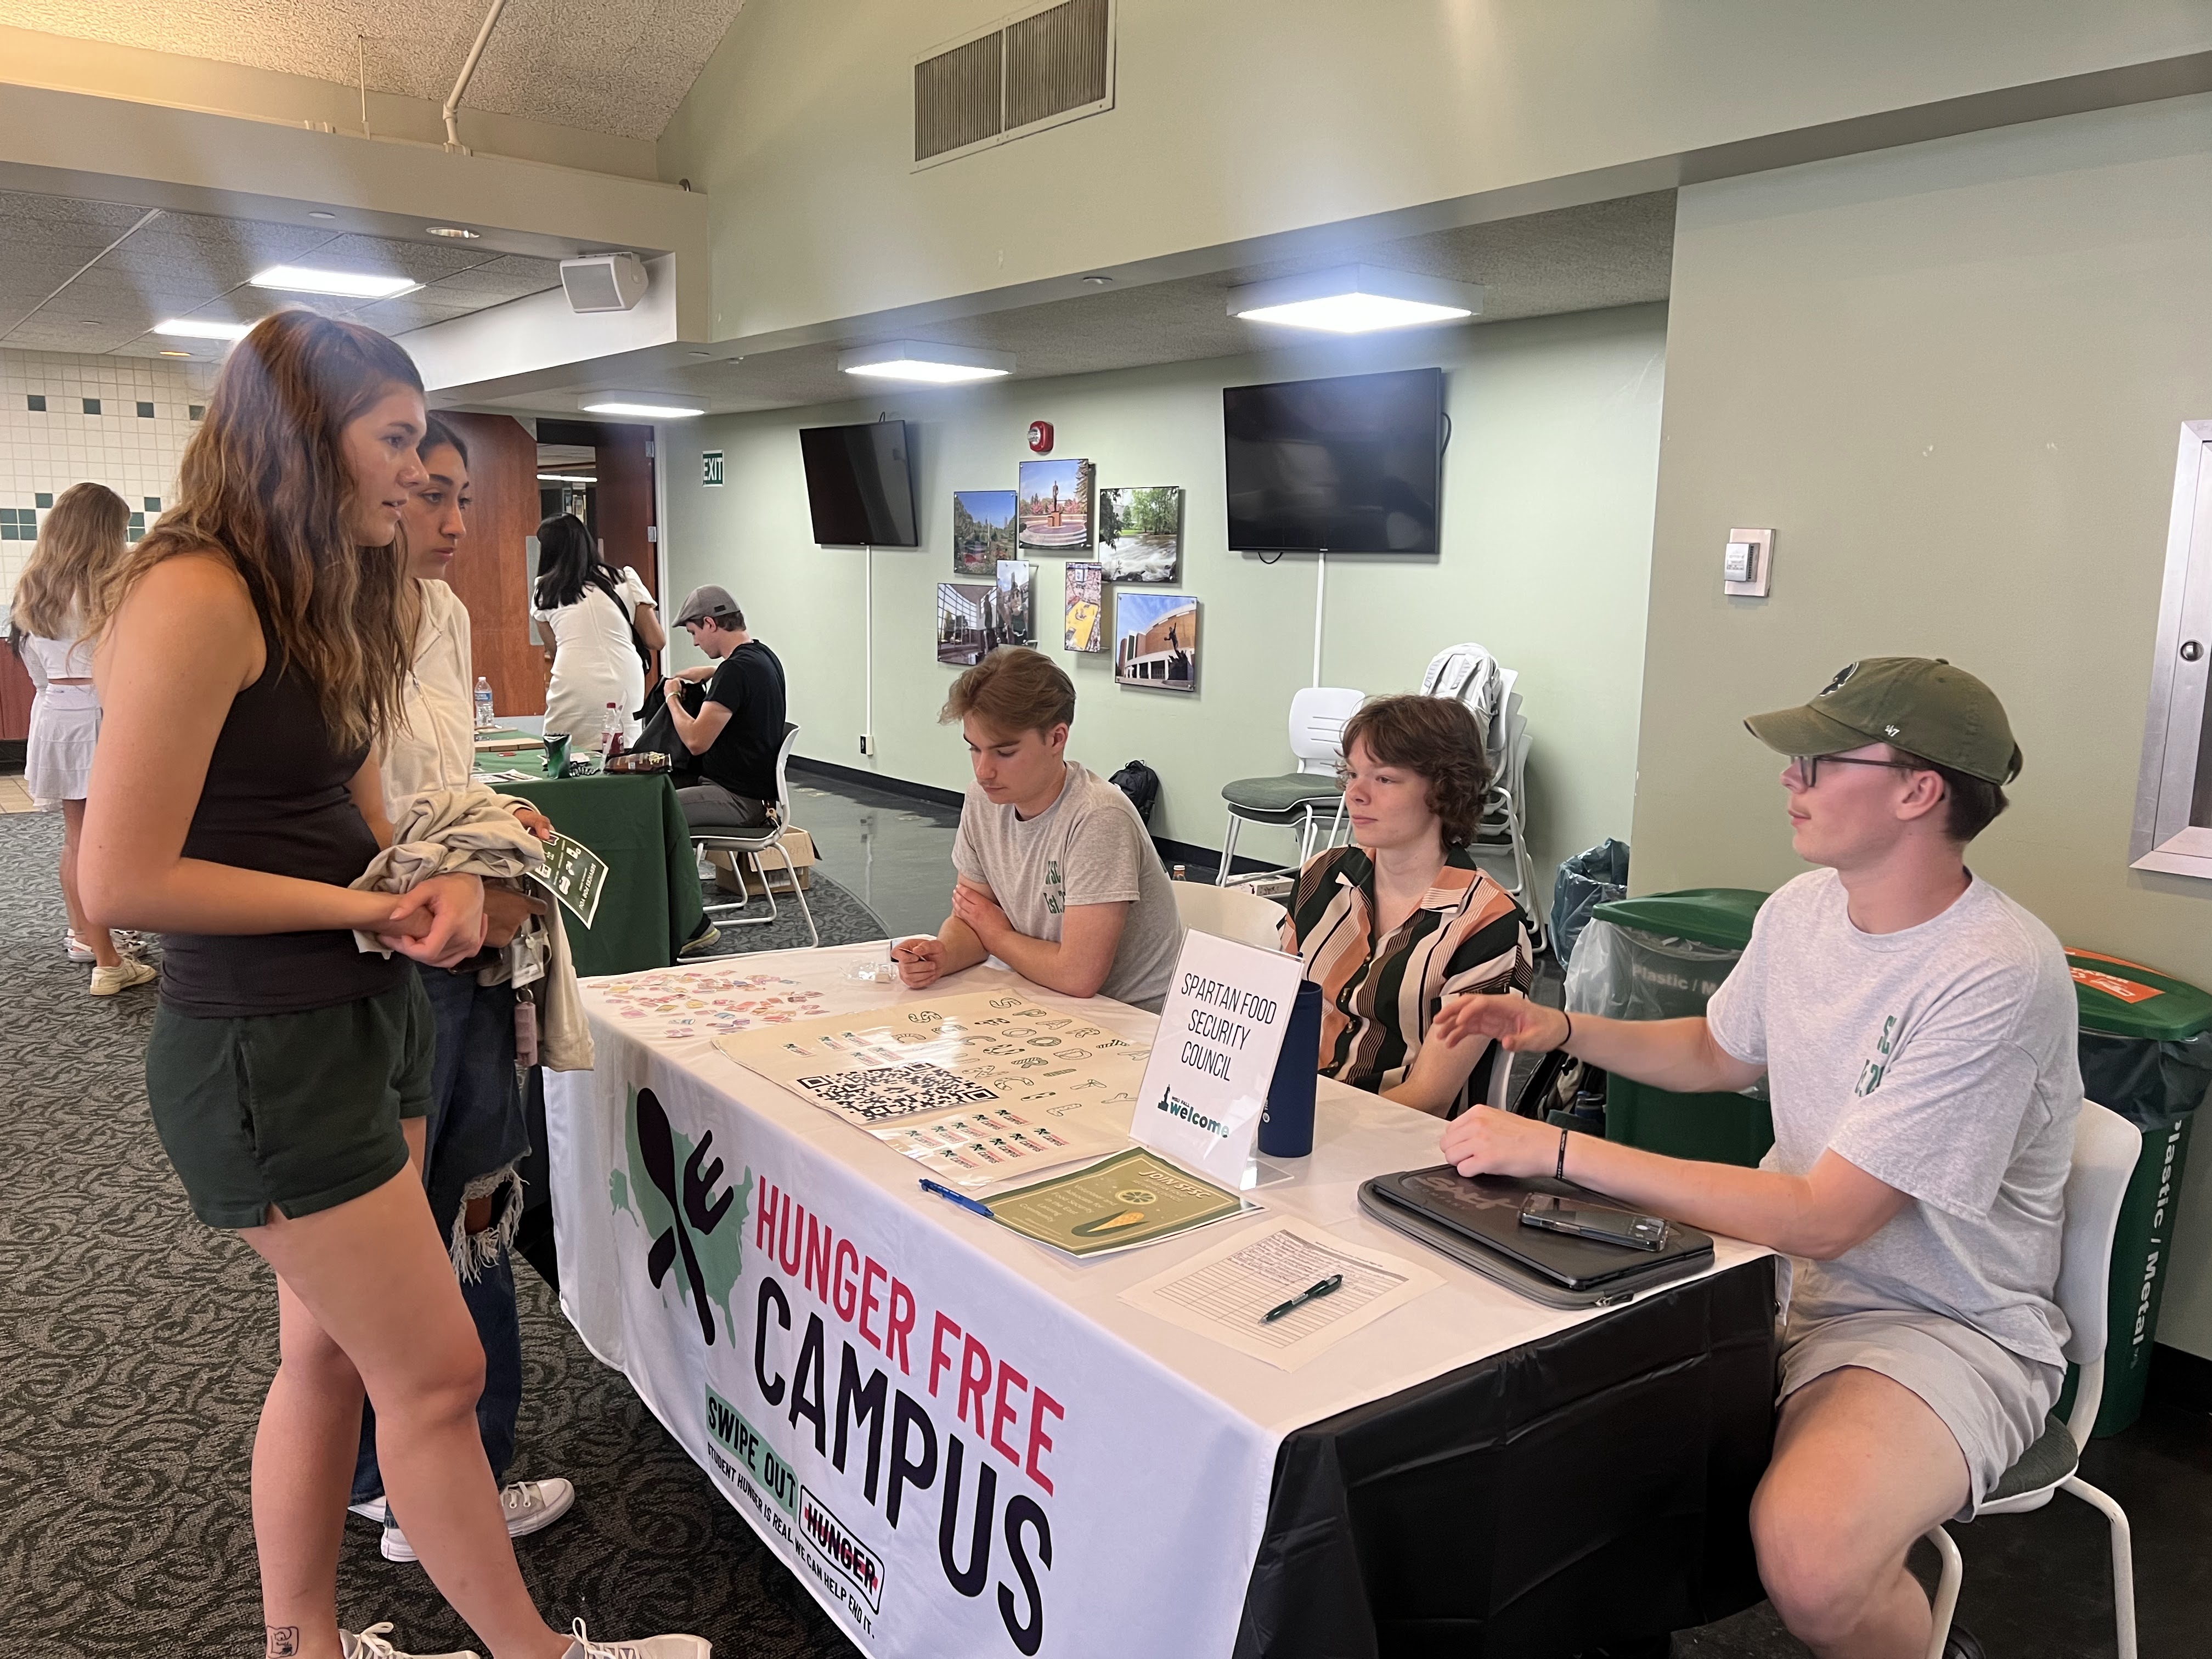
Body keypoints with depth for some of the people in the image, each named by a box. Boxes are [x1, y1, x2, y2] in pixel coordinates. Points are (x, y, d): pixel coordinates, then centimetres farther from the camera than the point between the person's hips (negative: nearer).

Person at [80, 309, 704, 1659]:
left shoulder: (333, 603, 12)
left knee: (333, 1353, 17)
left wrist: (439, 880, -3)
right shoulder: (196, 600, -19)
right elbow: (122, 882, -22)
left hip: (369, 1016, 9)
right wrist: (366, 906, -15)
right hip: (268, 1049, -9)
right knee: (437, 1370, 2)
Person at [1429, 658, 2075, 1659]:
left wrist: (1562, 1152, -28)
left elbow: (1821, 1219, -26)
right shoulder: (1804, 907, 0)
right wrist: (1563, 1029, 4)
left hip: (1945, 1325, -7)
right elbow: (1718, 1053, 21)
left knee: (1809, 1557, -33)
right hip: (1783, 1270, 7)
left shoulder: (1995, 976, -24)